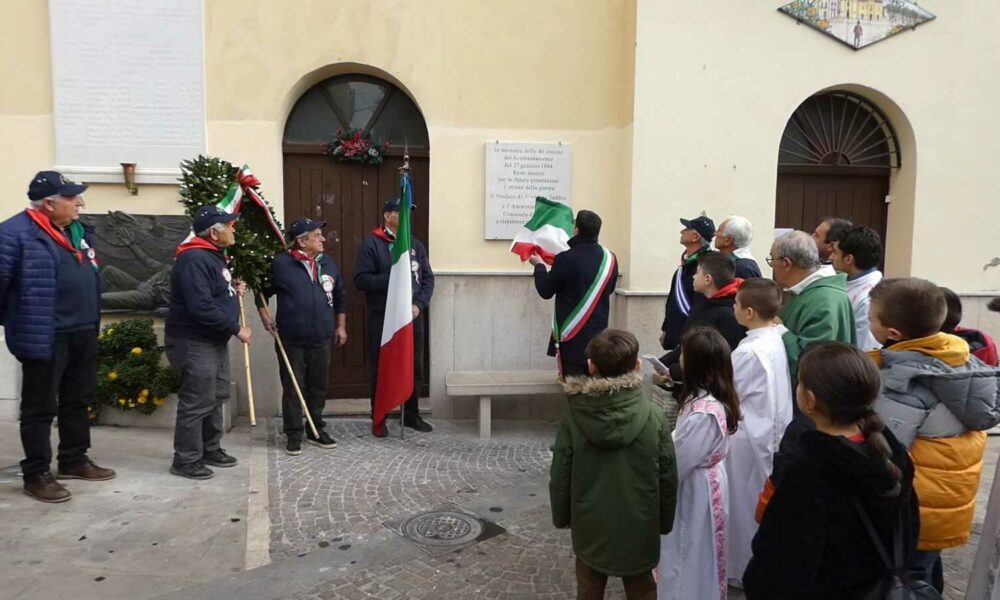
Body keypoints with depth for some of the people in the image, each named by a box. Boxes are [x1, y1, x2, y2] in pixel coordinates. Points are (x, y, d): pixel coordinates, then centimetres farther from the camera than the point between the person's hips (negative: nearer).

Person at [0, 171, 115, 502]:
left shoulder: (78, 230, 13)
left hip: (83, 333, 8)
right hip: (44, 337, -8)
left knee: (78, 400, 17)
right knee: (40, 407, 4)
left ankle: (74, 460, 32)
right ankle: (36, 475, 15)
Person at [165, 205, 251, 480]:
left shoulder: (213, 256, 12)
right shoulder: (194, 259, -22)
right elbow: (201, 307, -29)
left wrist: (233, 287, 6)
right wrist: (236, 329, -22)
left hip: (215, 340, 11)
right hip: (194, 342, -11)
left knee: (217, 398, 16)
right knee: (196, 402, -4)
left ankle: (210, 449, 29)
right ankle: (186, 460, 7)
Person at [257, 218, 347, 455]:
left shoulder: (328, 263, 6)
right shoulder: (281, 263, -8)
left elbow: (340, 296, 16)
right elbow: (262, 291, 4)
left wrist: (340, 326, 14)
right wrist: (265, 316, -6)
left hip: (321, 340, 4)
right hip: (291, 341, -4)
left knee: (319, 388, 13)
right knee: (293, 389, 4)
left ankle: (316, 430, 28)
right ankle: (293, 434, 16)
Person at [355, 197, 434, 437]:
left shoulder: (415, 244, 11)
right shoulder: (372, 244, -4)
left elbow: (428, 278, 9)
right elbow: (361, 280, -11)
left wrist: (419, 304, -6)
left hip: (412, 316, 5)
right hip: (381, 317, -4)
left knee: (414, 367, 11)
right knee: (380, 369, 3)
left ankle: (412, 414, 25)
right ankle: (378, 419, 14)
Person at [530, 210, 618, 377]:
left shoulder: (566, 259, -18)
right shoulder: (610, 259, 0)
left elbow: (545, 291, -6)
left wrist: (539, 265, 10)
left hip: (571, 333, -5)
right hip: (598, 332, 5)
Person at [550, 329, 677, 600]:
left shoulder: (573, 415, -15)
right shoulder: (653, 416, -15)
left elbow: (560, 475, -8)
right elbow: (668, 476, -8)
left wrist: (561, 516, 8)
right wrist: (665, 521, 7)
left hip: (590, 526, 0)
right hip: (639, 526, 0)